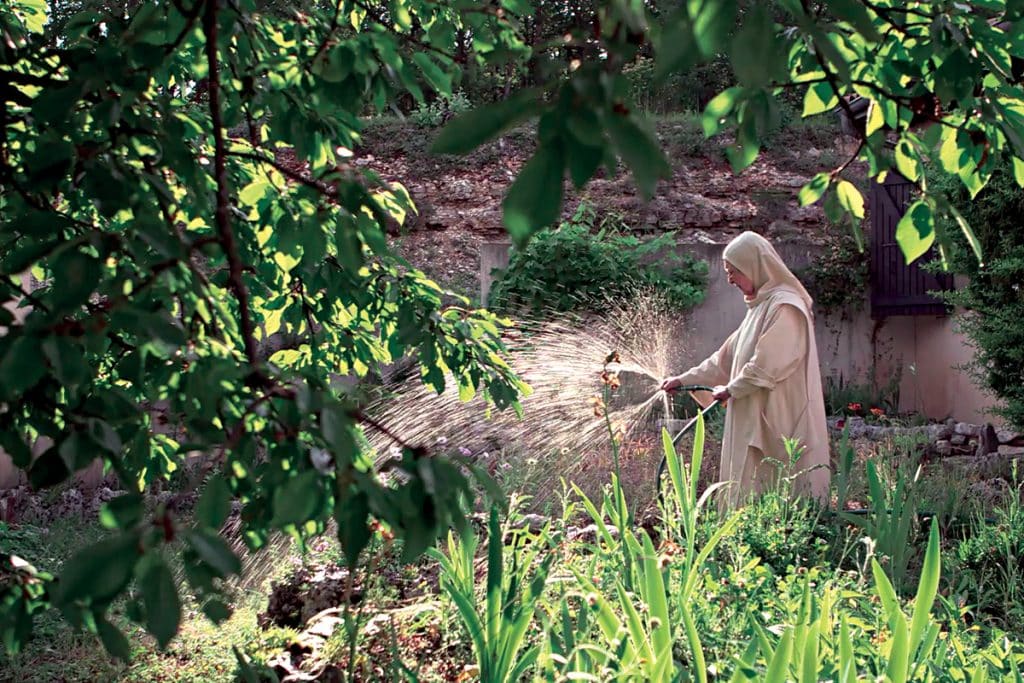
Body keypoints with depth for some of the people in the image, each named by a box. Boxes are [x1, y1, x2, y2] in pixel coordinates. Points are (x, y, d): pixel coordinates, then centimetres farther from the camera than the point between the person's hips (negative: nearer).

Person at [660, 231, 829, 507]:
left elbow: (766, 366, -19)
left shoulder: (785, 307, -13)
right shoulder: (761, 306, 18)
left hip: (779, 421, -10)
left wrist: (731, 390, -5)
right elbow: (727, 356, 23)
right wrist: (684, 379, 22)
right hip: (756, 419, 10)